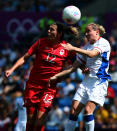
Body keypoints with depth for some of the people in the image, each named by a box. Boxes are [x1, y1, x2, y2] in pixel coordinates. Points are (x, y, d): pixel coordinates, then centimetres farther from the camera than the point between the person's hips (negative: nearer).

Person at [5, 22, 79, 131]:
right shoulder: (41, 42, -1)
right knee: (30, 119, 2)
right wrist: (12, 69, -6)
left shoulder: (67, 48, -3)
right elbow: (25, 57, 4)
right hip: (33, 85, 1)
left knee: (39, 120, -12)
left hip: (50, 87, -1)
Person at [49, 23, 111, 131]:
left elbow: (92, 54, -23)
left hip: (99, 82, -7)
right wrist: (56, 76, 11)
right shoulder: (86, 47, 16)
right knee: (74, 109, -4)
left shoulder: (103, 43, -4)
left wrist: (73, 48, -29)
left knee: (88, 109, -20)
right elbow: (74, 67, 17)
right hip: (87, 80, 7)